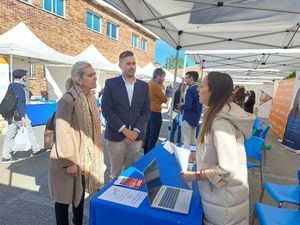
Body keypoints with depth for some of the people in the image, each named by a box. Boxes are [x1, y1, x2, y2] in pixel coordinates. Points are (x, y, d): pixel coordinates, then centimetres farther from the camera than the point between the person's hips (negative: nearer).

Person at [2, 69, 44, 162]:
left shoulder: (12, 85, 14)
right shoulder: (18, 87, -15)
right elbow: (19, 102, -23)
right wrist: (22, 117, -26)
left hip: (11, 115, 9)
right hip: (18, 114, -9)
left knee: (10, 134, 9)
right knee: (29, 131, 4)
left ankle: (6, 156, 13)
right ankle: (35, 149, 17)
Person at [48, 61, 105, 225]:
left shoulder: (90, 97, 3)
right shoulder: (68, 99, -22)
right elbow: (62, 132, -22)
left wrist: (95, 152, 14)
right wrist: (68, 161, -19)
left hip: (85, 154, 8)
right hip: (69, 157, -7)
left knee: (80, 191, 23)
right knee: (65, 195, 11)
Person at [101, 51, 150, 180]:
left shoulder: (144, 86, 7)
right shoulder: (111, 83, -2)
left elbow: (146, 111, 4)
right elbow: (106, 110, -8)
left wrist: (136, 131, -8)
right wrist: (124, 130, -13)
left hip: (136, 136, 3)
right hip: (116, 135, -2)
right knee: (116, 172, 9)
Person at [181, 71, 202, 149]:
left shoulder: (190, 90, -17)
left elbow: (187, 106, -24)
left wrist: (181, 105, -5)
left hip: (188, 119, -8)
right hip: (196, 119, 8)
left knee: (186, 141, 1)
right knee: (193, 139, 18)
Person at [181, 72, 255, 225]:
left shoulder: (221, 122, -28)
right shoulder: (221, 114, 2)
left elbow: (227, 169, -28)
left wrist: (196, 176, -19)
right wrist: (197, 155, 10)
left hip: (223, 200, -8)